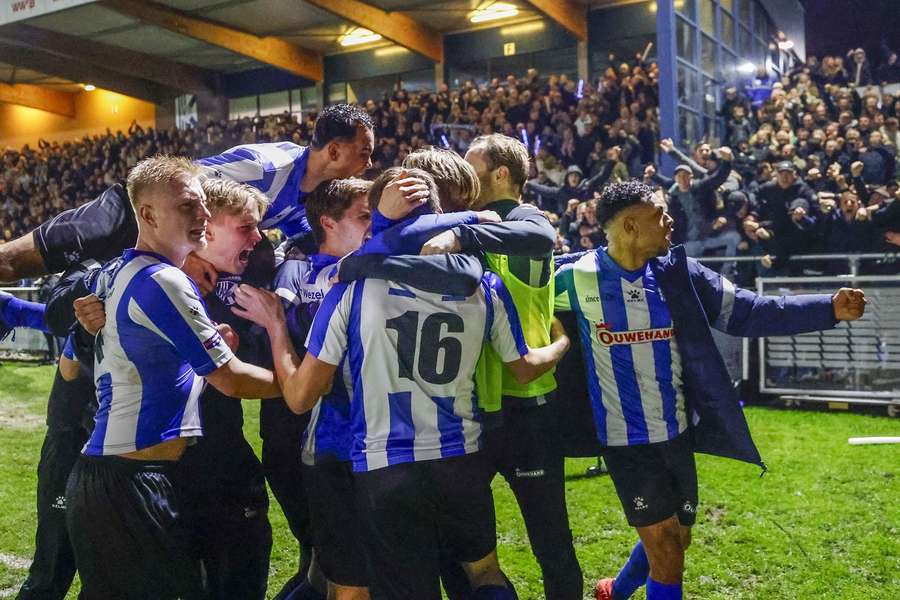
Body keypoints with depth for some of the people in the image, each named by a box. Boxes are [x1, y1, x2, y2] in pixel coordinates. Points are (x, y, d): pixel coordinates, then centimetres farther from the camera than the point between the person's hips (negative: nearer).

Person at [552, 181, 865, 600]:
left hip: (676, 432, 5)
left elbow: (747, 312, -1)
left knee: (675, 538, 19)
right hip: (626, 439, -5)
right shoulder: (578, 278, -11)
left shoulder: (677, 272, -2)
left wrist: (830, 308, -7)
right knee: (665, 550, -2)